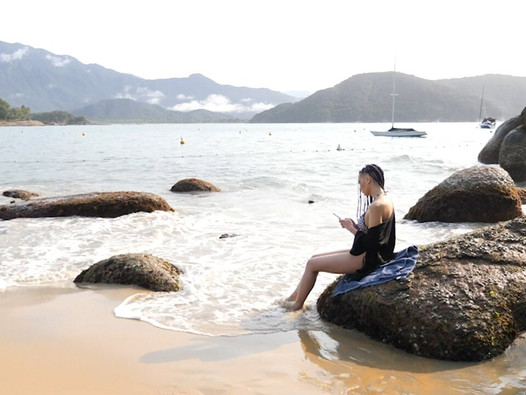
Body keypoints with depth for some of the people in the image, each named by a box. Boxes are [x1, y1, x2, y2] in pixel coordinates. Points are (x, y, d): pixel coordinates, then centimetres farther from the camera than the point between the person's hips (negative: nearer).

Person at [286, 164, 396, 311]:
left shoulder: (376, 206, -25)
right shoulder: (385, 200, 7)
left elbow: (371, 243, -26)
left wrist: (352, 229, -12)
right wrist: (355, 226, 2)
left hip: (367, 259, -10)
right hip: (368, 254, 10)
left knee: (312, 264, -1)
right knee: (314, 258, 14)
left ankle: (297, 304, 17)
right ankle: (291, 298, 22)